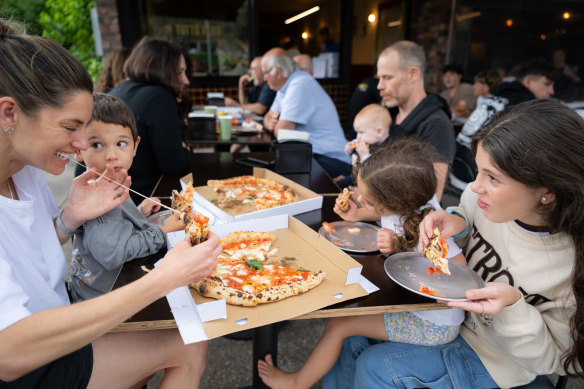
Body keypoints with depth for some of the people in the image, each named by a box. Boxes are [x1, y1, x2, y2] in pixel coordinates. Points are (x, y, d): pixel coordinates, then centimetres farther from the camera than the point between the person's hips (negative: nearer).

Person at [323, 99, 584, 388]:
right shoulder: (485, 199, -21)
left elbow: (550, 361, -15)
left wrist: (513, 306, -34)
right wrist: (453, 222, -20)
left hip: (492, 352, -4)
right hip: (448, 307, 5)